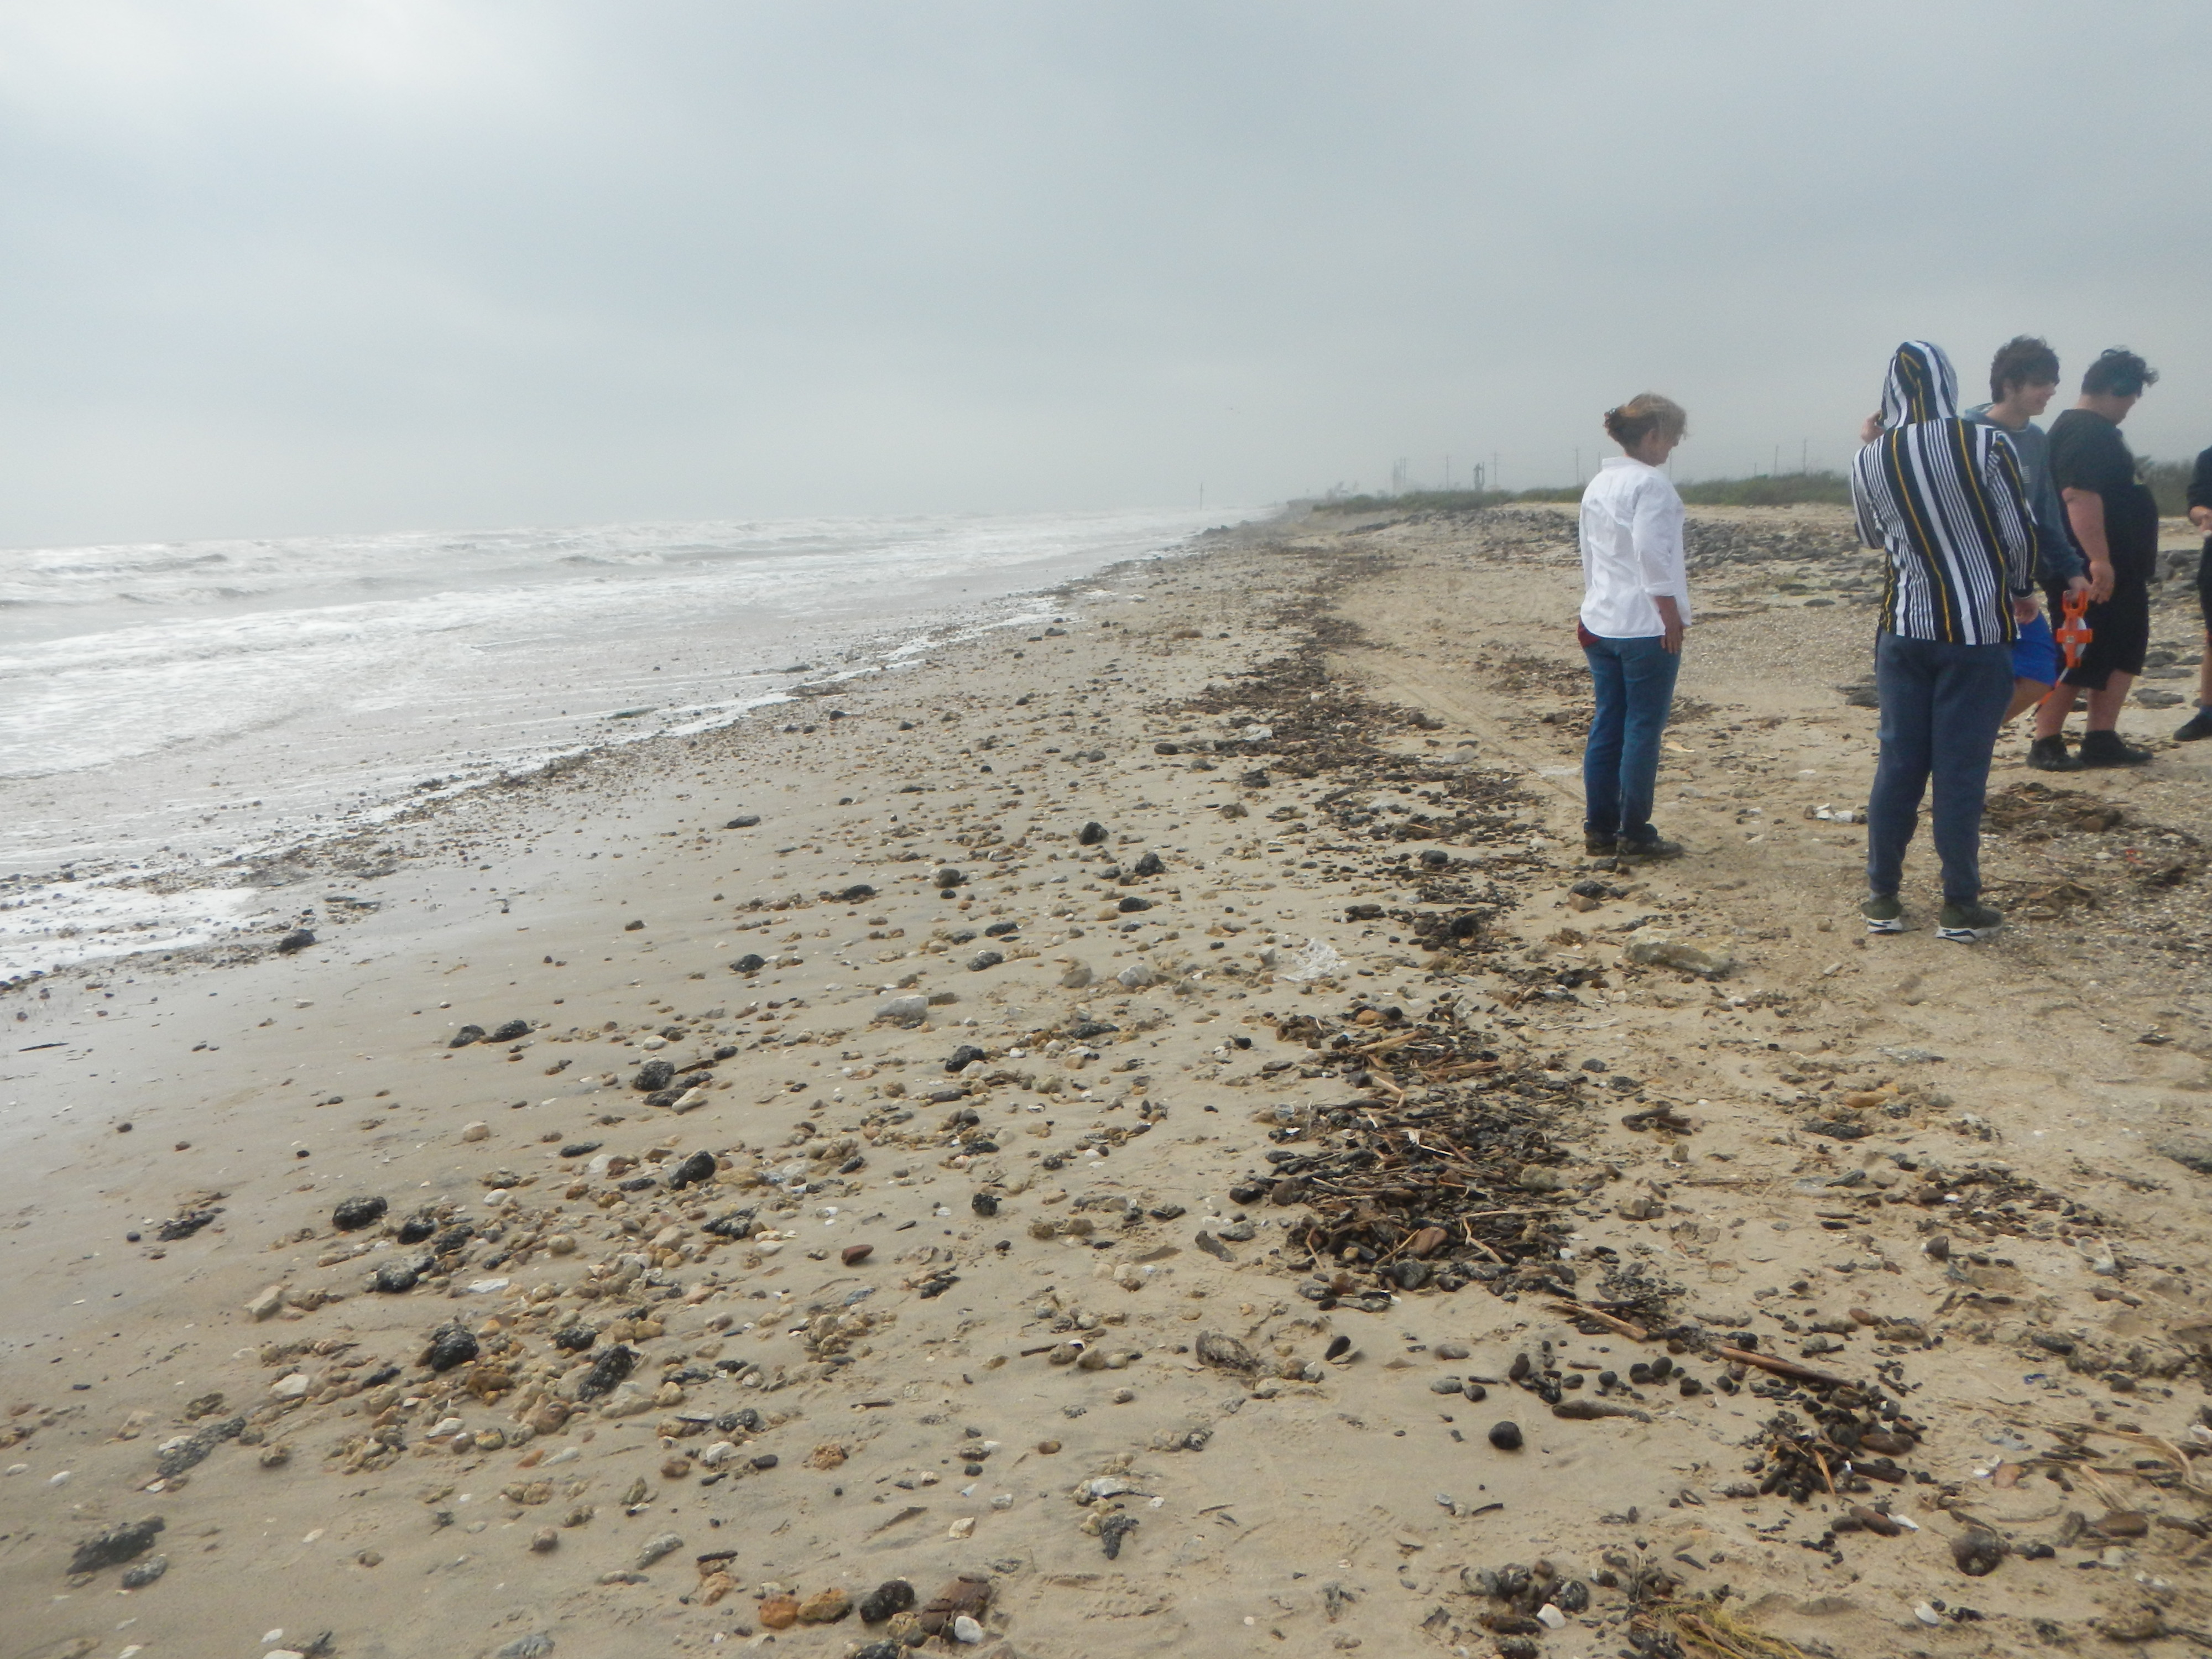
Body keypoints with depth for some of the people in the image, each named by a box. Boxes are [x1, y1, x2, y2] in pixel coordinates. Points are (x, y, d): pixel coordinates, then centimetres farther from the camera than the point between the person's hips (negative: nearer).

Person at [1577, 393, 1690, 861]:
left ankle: (1599, 830, 15)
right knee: (1643, 730, 0)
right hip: (1644, 626, -8)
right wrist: (1672, 617, -15)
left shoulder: (1598, 484, 13)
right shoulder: (1650, 483, -13)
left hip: (1600, 624, 8)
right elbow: (1652, 555, -20)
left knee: (1607, 727, 11)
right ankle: (1634, 834, 5)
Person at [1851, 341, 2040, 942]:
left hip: (1905, 627, 2)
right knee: (1962, 769, 3)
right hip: (1978, 628, -2)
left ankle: (1882, 897, 15)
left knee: (1898, 763, 10)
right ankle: (1960, 907, 11)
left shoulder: (1870, 459, -2)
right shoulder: (1987, 445, -11)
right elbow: (2020, 534, -6)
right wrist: (2022, 590, 13)